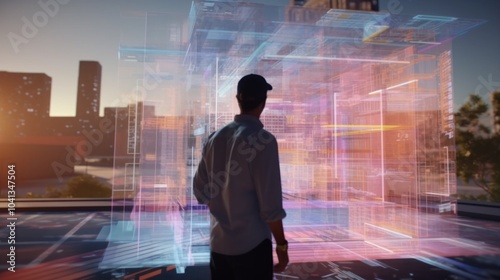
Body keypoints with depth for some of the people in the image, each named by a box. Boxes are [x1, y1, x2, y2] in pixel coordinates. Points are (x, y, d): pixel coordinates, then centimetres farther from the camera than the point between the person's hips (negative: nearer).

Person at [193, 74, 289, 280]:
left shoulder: (215, 138, 0)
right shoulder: (262, 140, -17)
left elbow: (200, 192, 8)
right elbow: (271, 204, -18)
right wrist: (281, 245, -5)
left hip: (218, 244, 5)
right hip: (251, 244, -5)